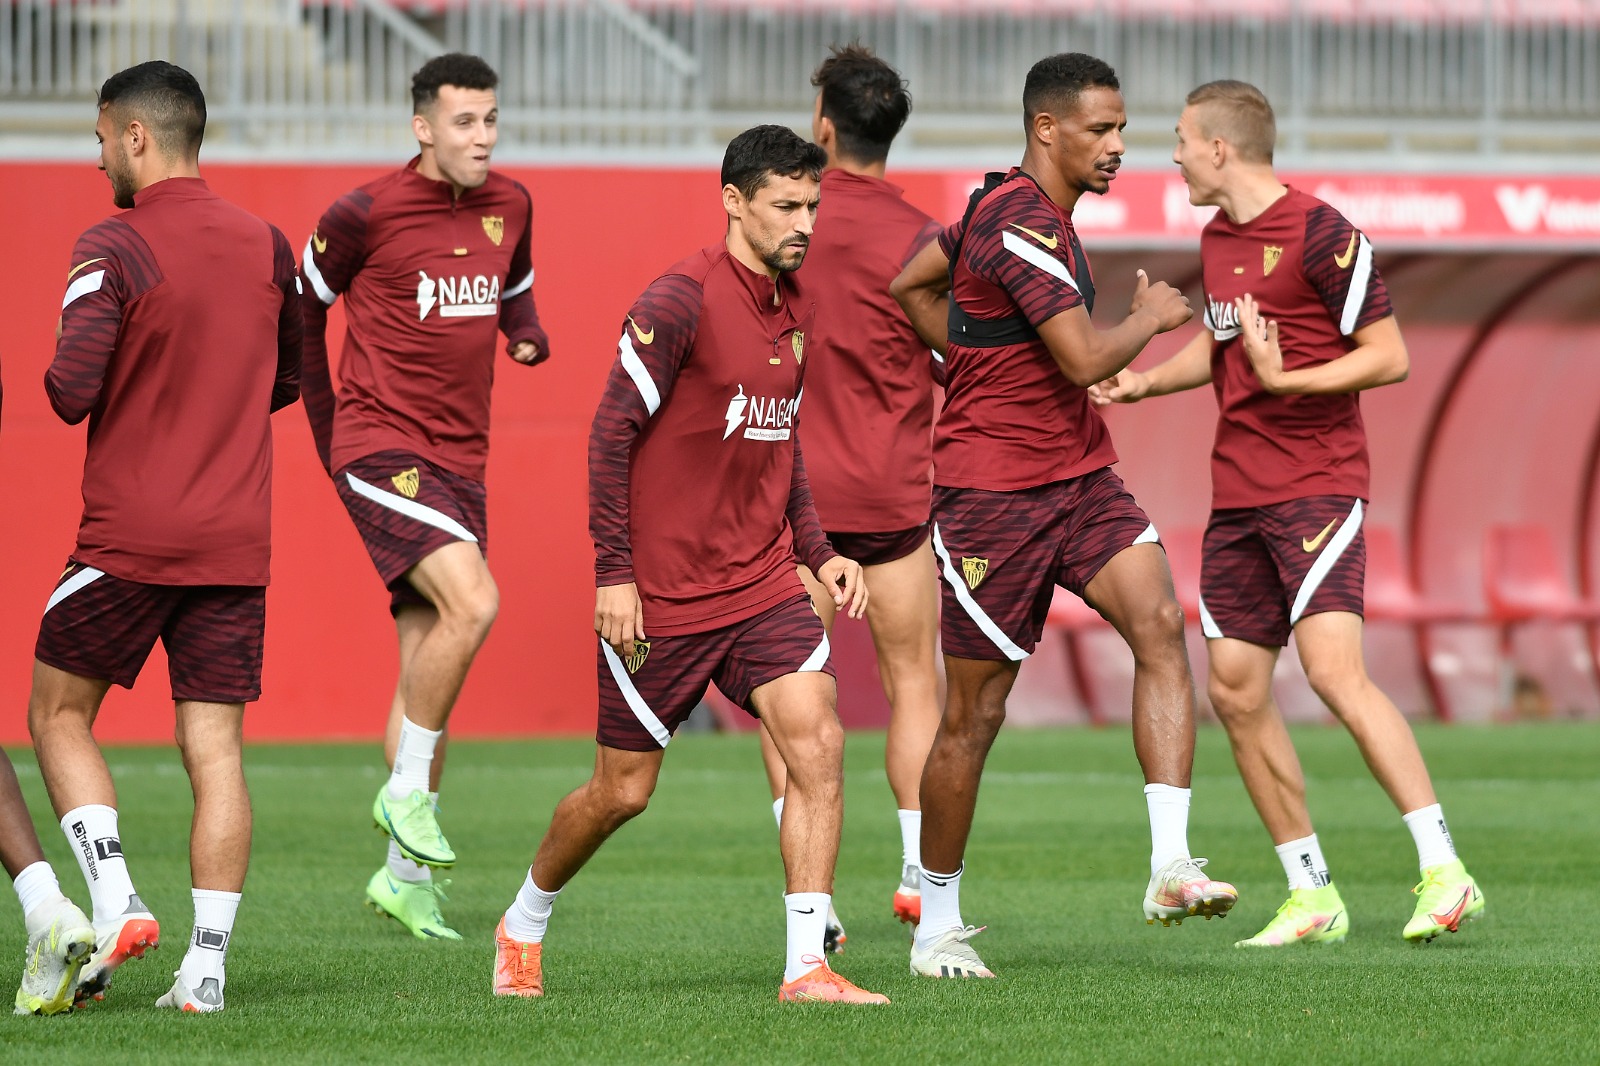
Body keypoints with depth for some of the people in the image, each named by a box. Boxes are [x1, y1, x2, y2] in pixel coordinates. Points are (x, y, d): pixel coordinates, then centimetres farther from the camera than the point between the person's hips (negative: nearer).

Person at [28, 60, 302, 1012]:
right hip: (236, 541, 4)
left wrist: (59, 382, 4)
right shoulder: (267, 247, 7)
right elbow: (288, 380, 20)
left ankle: (115, 904, -4)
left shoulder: (115, 248, -10)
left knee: (58, 713, 12)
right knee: (216, 747, 3)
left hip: (130, 535, -4)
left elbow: (72, 389, -18)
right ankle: (207, 965, -3)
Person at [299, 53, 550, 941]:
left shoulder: (509, 207, 8)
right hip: (382, 445, -6)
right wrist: (327, 427, 6)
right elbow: (303, 304, 4)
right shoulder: (368, 213, -9)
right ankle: (407, 790, -11)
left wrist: (529, 334, 2)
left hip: (460, 458, 6)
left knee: (426, 665, 8)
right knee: (472, 601, -27)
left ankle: (406, 875, 17)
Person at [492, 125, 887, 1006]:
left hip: (763, 582, 6)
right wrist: (614, 574, -15)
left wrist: (817, 552, 14)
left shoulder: (795, 309, 9)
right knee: (623, 789, 5)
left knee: (817, 740, -14)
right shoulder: (680, 302, -15)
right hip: (661, 593, -6)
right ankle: (524, 926, 32)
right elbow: (612, 434, -14)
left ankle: (807, 966, -12)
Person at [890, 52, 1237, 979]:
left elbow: (915, 285, 25)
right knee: (976, 713, 1)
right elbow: (1086, 358, -24)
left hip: (1079, 478, 8)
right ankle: (938, 921, 17)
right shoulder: (1023, 227, -18)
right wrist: (1153, 315, -6)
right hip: (995, 492, -8)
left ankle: (1171, 869, -23)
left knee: (1161, 625, -16)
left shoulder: (1008, 204, 12)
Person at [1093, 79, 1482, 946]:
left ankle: (1444, 871, -22)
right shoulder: (1217, 239, 13)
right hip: (1236, 498, 8)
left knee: (1334, 670, -21)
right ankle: (1312, 897, 12)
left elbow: (1389, 356, -12)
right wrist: (1144, 380, 16)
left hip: (1317, 483, -8)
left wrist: (1287, 381, -22)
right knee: (1236, 692, 4)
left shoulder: (1320, 235, -12)